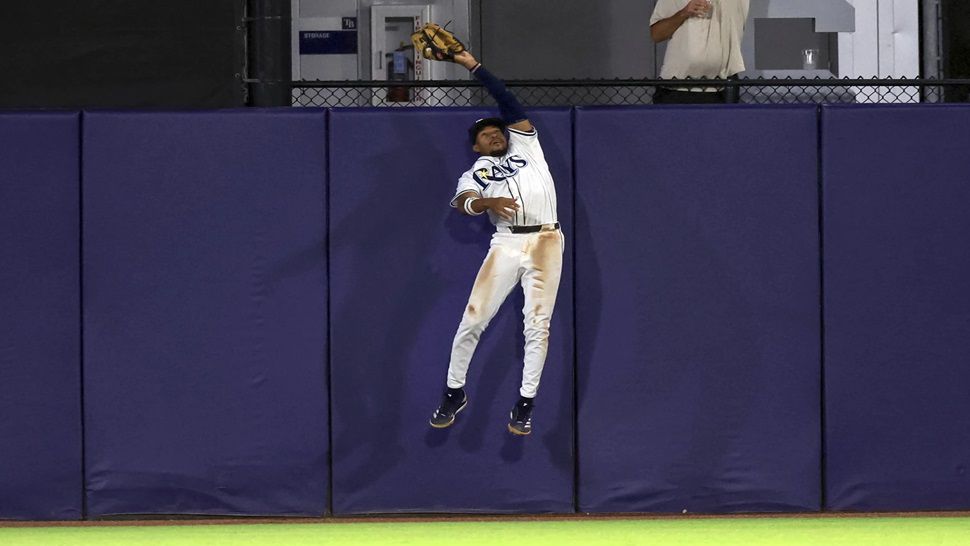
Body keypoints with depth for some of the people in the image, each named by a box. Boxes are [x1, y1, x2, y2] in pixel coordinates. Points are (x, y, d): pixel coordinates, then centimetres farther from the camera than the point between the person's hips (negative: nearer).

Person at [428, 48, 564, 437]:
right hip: (507, 244, 0)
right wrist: (488, 203, -28)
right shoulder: (476, 173, 16)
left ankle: (525, 405, 3)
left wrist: (475, 68, 12)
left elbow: (510, 105, 13)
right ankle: (454, 393, 11)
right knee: (473, 320, -5)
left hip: (546, 241, 0)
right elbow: (462, 202, -6)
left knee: (537, 325, -4)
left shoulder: (526, 147, 20)